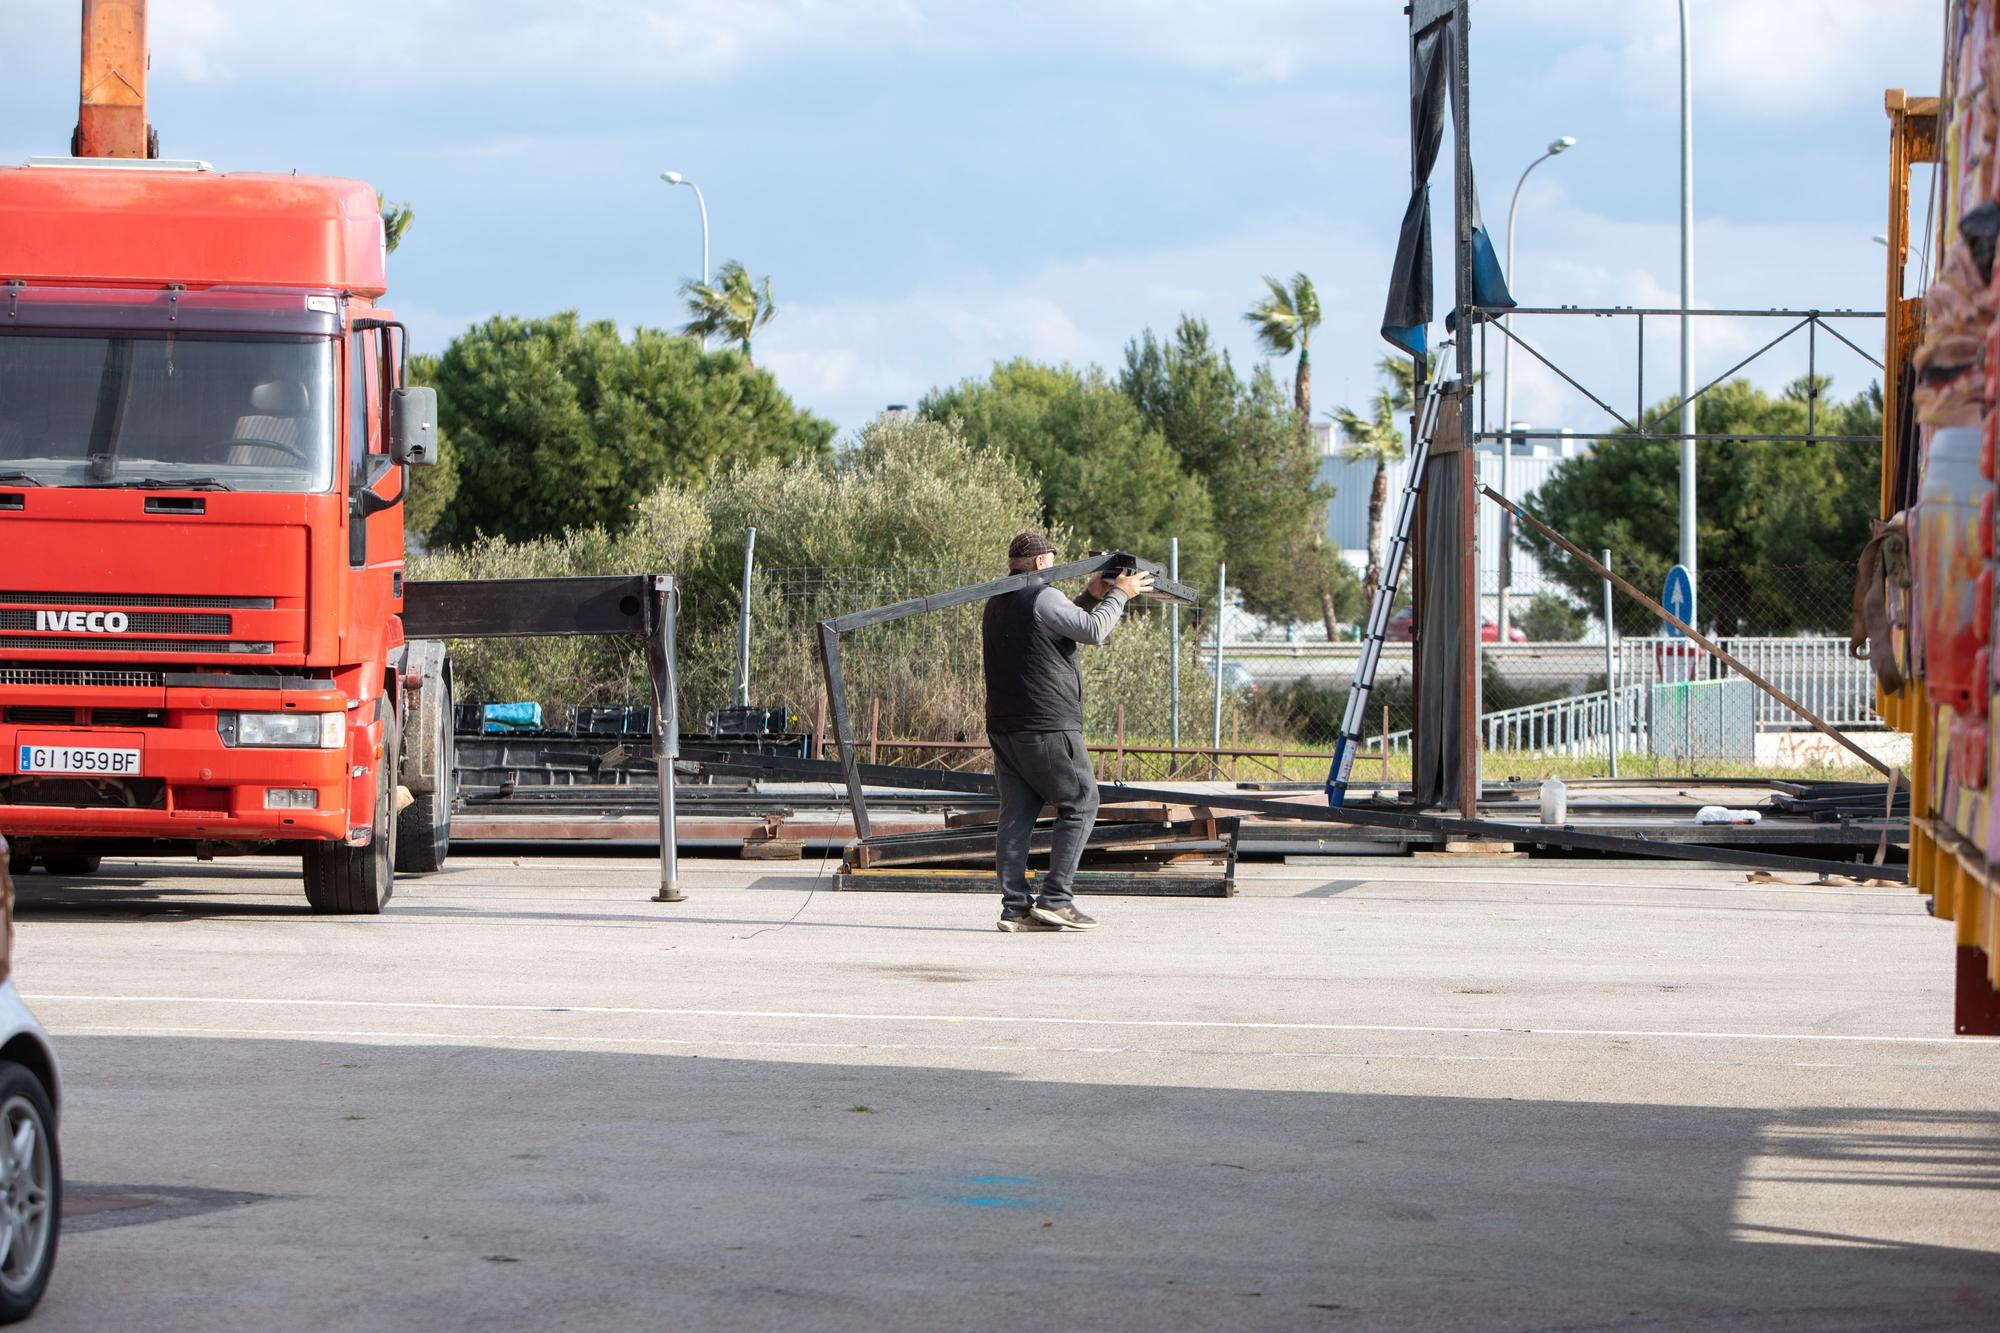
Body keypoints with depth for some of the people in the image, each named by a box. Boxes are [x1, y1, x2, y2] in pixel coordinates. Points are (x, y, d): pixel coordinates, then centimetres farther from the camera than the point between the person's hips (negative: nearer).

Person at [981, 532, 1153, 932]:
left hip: (1003, 728, 8)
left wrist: (1091, 597, 25)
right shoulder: (1042, 598, -11)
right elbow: (1093, 631, -13)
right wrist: (1119, 594, 1)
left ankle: (1016, 907, 2)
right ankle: (1054, 899, -5)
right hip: (1048, 728, -8)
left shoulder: (996, 605, 17)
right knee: (1080, 805, 1)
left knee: (1016, 814, 6)